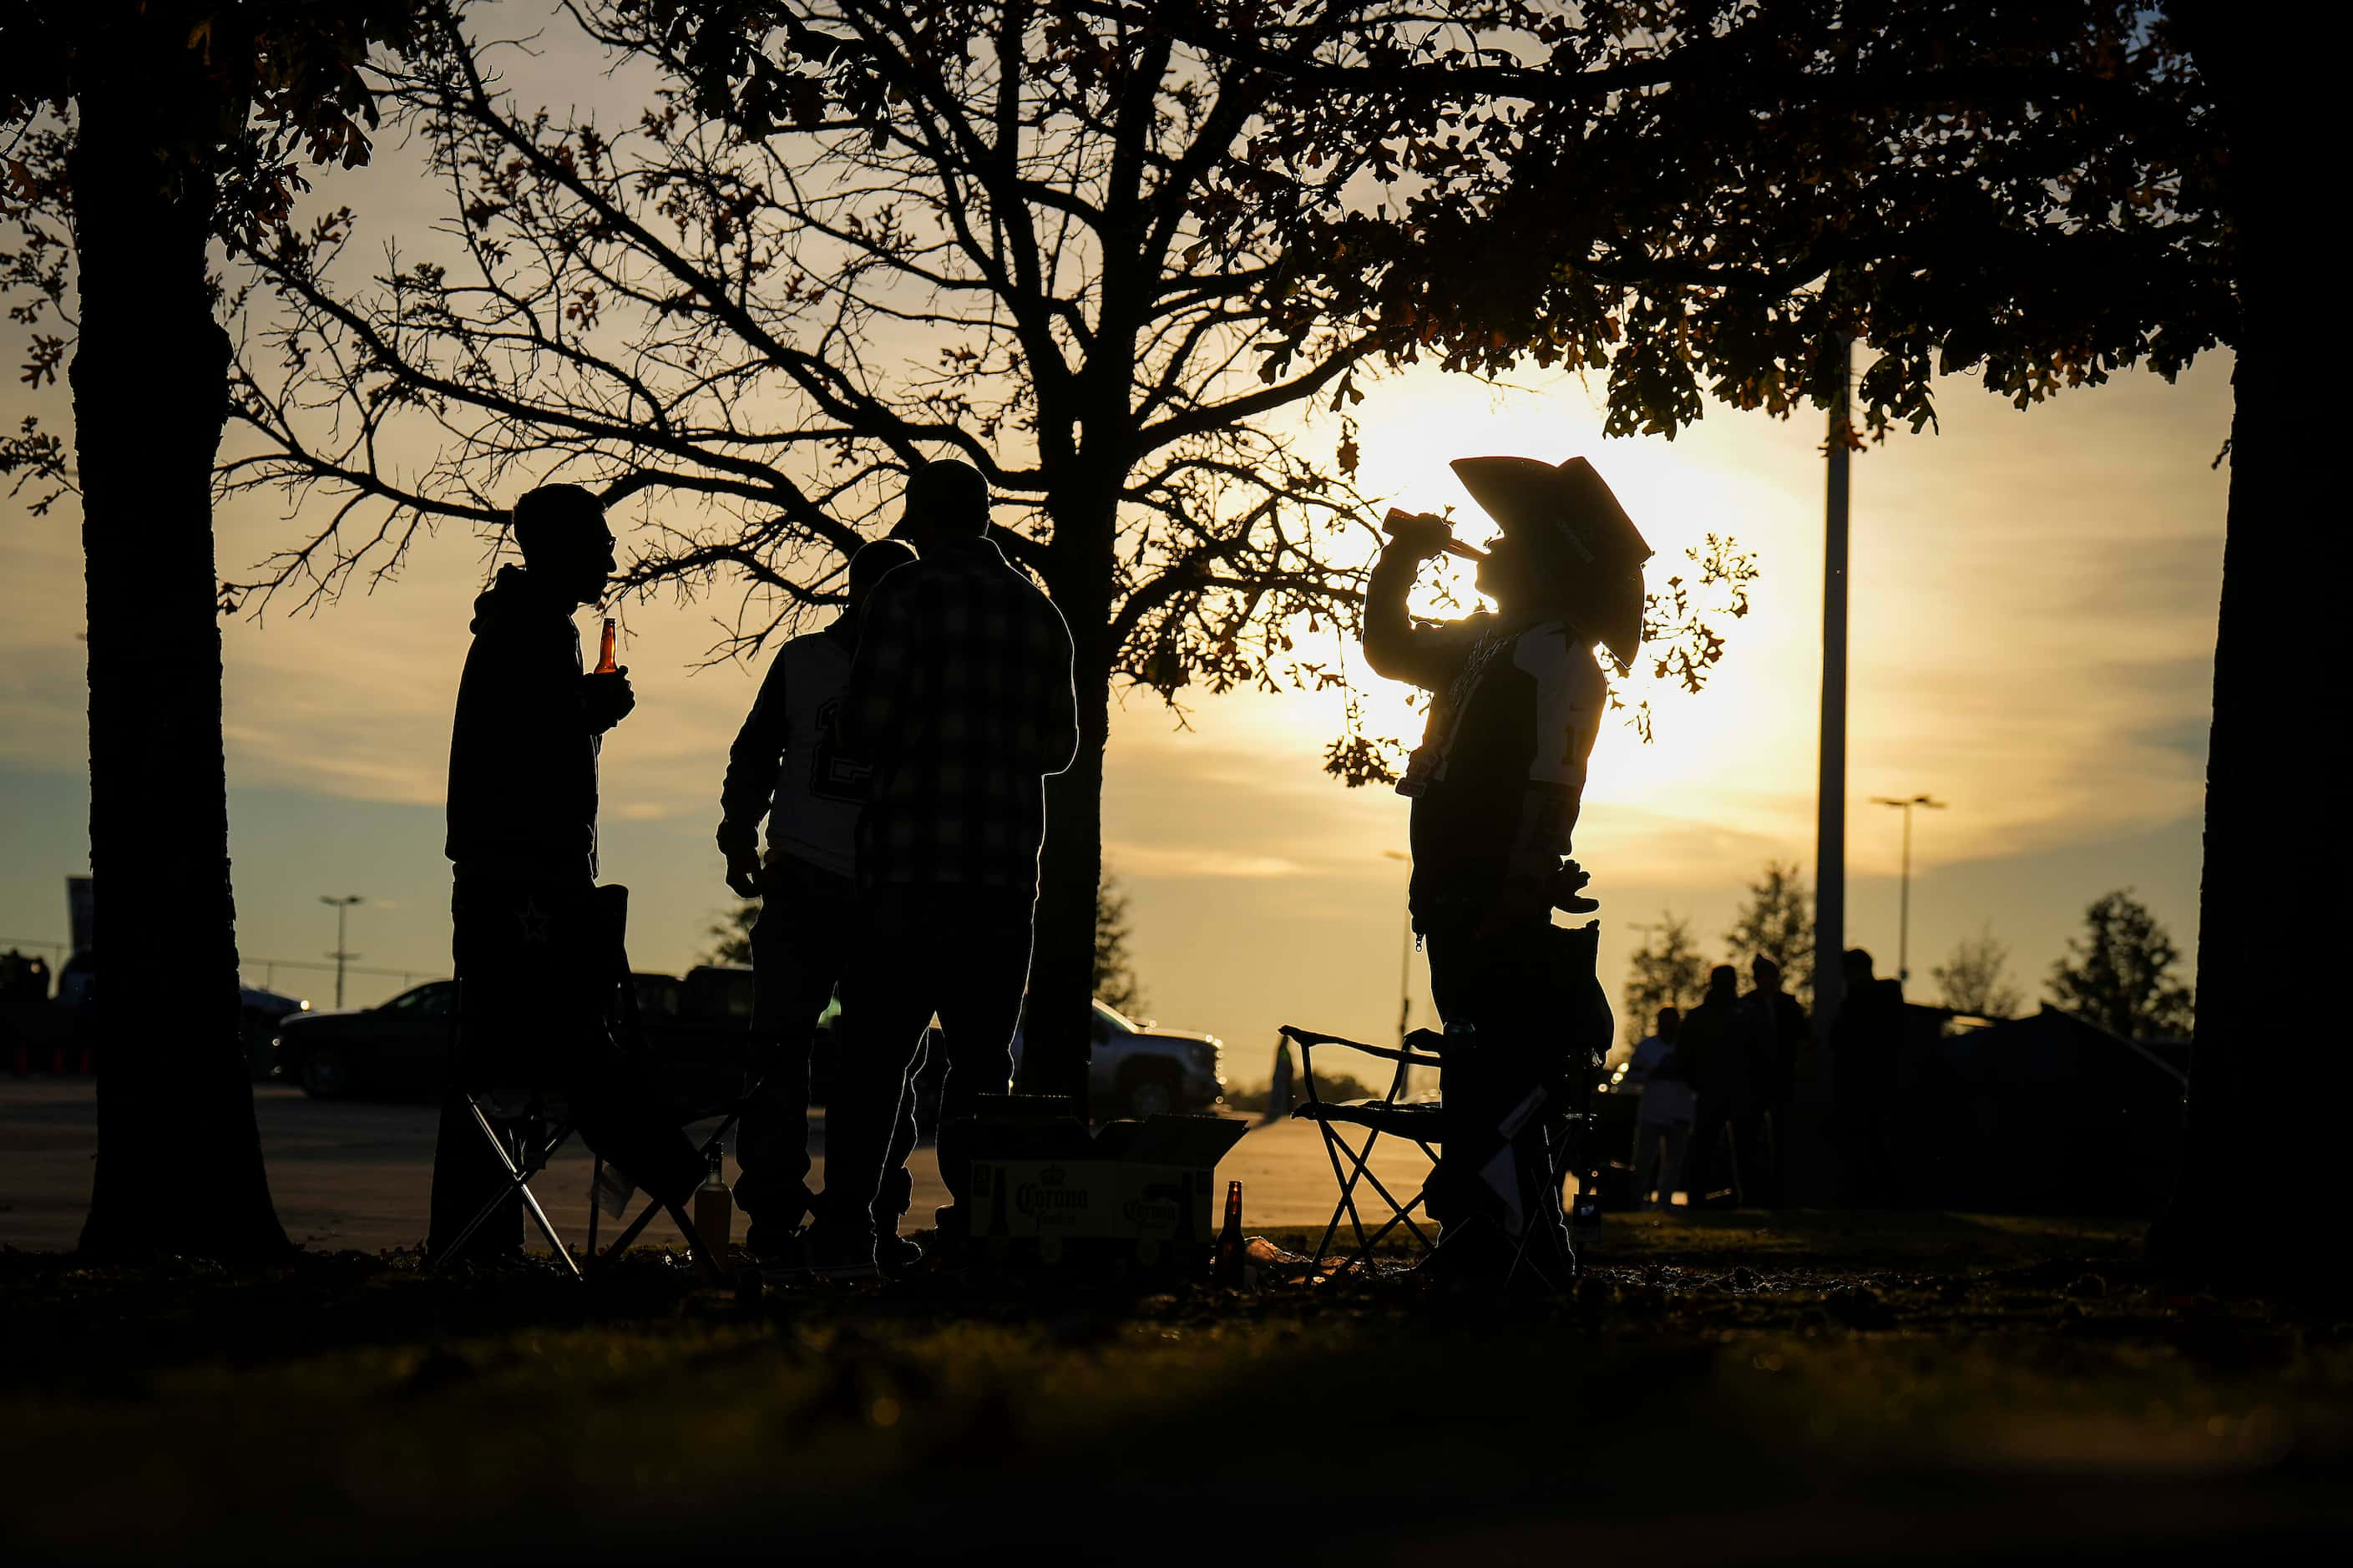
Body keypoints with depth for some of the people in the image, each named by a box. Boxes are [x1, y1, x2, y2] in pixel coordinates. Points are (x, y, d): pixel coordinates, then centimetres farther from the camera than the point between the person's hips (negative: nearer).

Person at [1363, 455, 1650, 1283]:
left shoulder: (1556, 655, -11)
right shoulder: (1491, 640, 19)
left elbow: (1549, 793, -19)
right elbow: (1390, 649, 35)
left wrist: (1512, 906, -25)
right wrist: (1401, 560, 22)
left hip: (1498, 903, -10)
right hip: (1459, 900, 10)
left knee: (1488, 1086, -13)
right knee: (1503, 1084, 13)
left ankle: (1488, 1243, -15)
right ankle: (1539, 1245, 18)